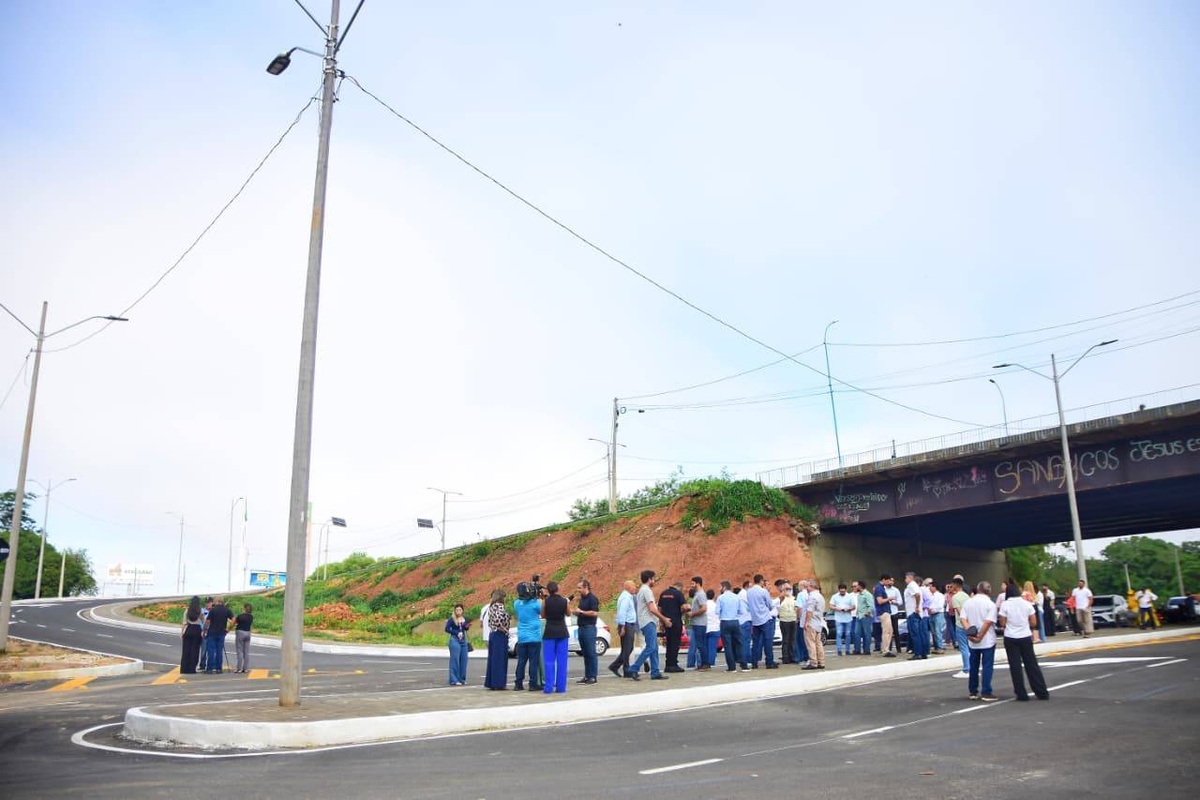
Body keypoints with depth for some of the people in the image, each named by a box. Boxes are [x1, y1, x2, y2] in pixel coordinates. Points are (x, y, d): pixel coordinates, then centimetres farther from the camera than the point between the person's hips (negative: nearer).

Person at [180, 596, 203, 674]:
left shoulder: (187, 610, 0)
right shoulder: (201, 611, -4)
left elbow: (184, 623, -1)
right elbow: (203, 623, -2)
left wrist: (182, 632, 3)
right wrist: (203, 632, 7)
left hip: (188, 630, 2)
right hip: (197, 630, -2)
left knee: (186, 650, 8)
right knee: (194, 650, 3)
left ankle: (184, 669, 8)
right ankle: (192, 669, 2)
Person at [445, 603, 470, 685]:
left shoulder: (465, 618, 6)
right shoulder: (452, 619, -9)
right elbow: (447, 629, -9)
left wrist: (467, 627, -4)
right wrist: (457, 633, -15)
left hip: (463, 640, 6)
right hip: (455, 640, -6)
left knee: (463, 660, 7)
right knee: (455, 660, -5)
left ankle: (462, 679, 18)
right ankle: (454, 680, 0)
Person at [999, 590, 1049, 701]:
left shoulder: (1005, 605, -9)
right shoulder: (1027, 603, -3)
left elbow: (1003, 623, -7)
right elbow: (1034, 623, -1)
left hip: (1011, 638, -2)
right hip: (1025, 637, 2)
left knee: (1015, 666, 4)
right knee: (1032, 665, 11)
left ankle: (1022, 694, 4)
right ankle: (1042, 693, 15)